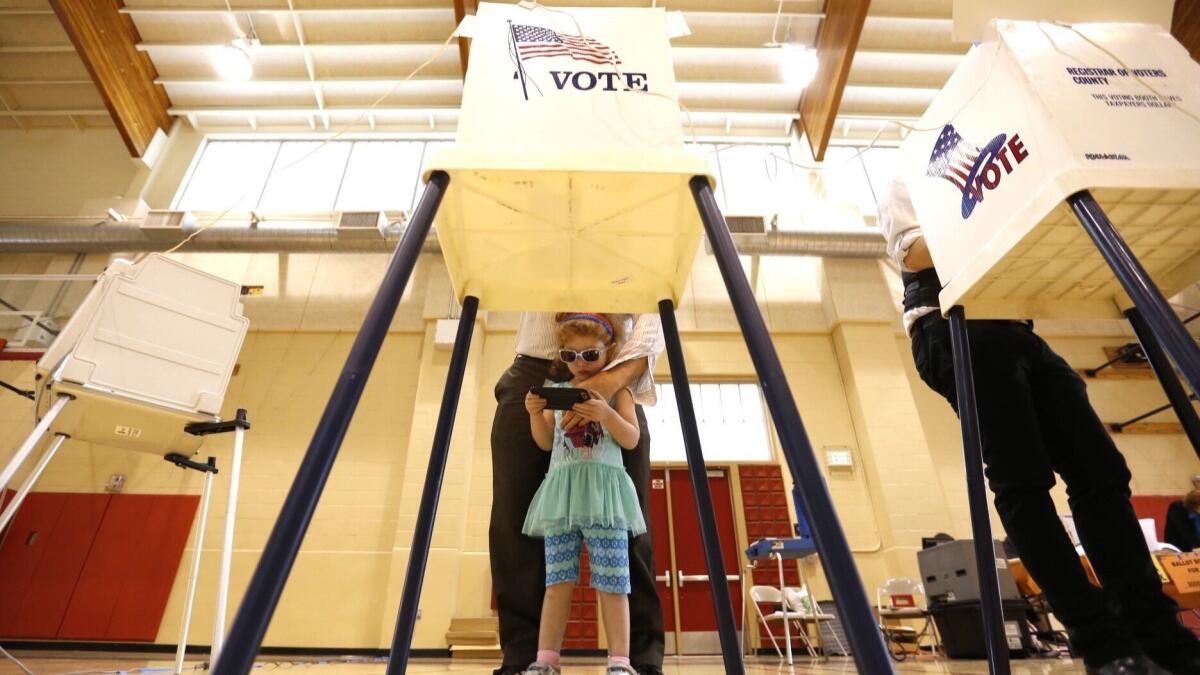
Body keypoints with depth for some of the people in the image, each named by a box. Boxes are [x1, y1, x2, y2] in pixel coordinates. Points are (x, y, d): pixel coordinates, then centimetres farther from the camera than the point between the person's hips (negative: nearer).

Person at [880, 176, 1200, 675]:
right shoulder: (907, 185, 18)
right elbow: (914, 254, -1)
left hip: (1016, 331, 7)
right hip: (954, 331, -6)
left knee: (1100, 469, -6)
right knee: (1022, 482, -13)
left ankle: (1160, 634, -3)